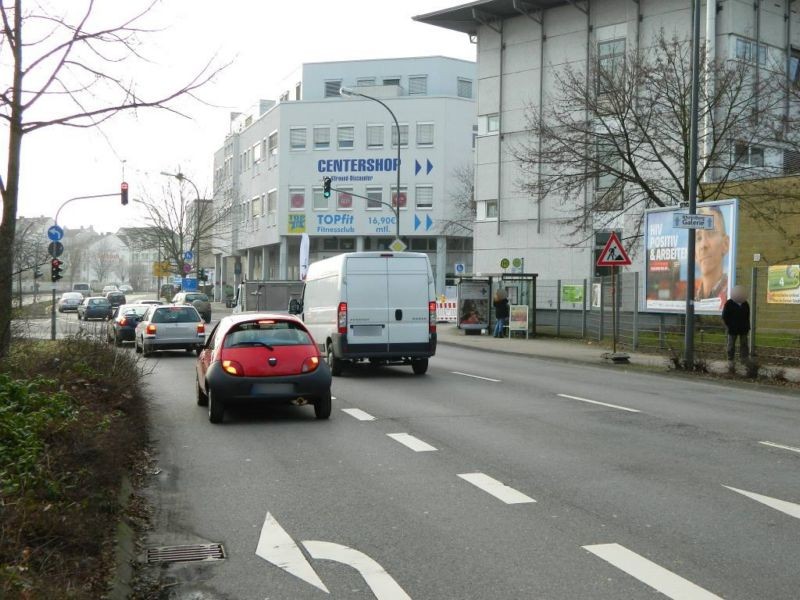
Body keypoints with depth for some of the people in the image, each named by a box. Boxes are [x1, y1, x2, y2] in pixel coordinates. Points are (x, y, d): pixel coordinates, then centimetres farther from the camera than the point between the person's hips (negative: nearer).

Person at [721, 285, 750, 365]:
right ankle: (730, 360, 11)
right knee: (731, 344, 3)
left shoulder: (745, 304, 2)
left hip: (743, 328, 3)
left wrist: (747, 327, 10)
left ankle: (745, 359, 10)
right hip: (732, 328, -3)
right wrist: (727, 326, -10)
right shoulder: (729, 304, -10)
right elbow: (724, 317, -6)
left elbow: (747, 316, 12)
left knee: (744, 344, 5)